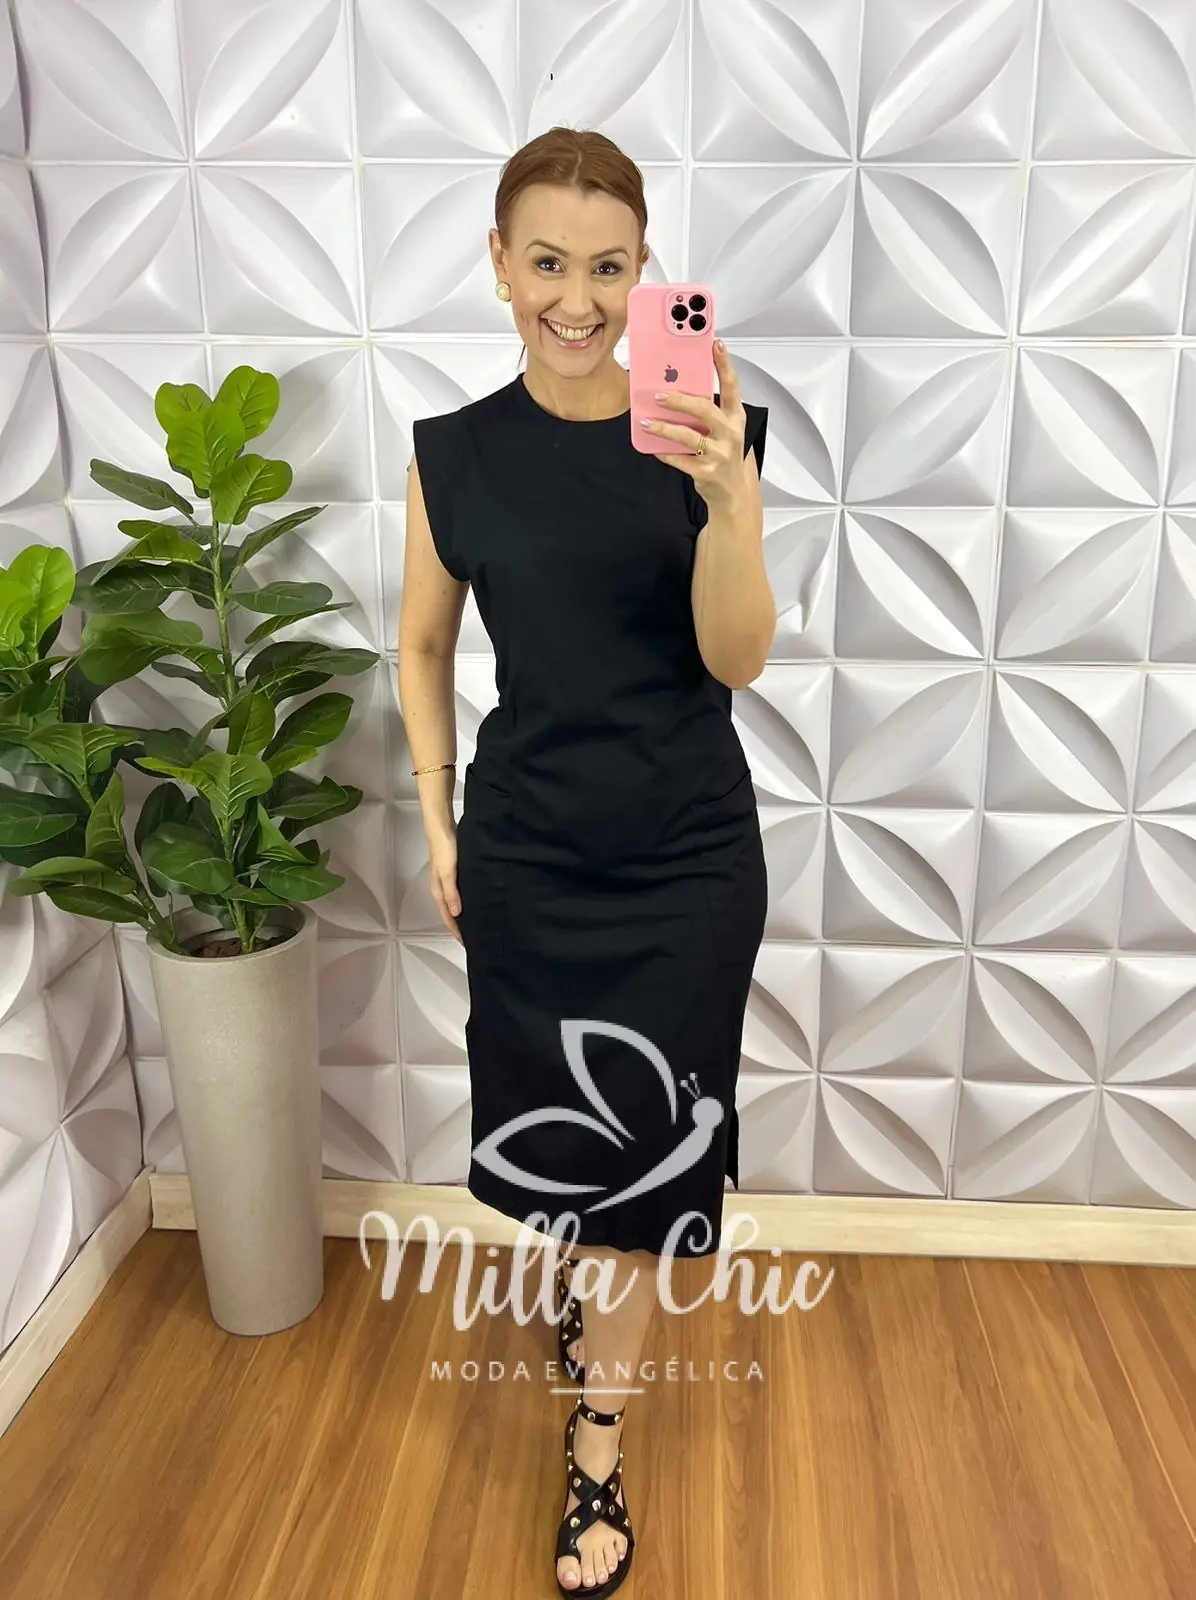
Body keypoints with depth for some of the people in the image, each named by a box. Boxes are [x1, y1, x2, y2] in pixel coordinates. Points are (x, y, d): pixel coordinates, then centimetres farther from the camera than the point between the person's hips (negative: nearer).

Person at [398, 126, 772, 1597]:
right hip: (523, 852, 2)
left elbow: (737, 660, -13)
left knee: (640, 1157, 9)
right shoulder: (455, 452, -2)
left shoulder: (705, 428, -7)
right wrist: (437, 822, 4)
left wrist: (726, 500, -30)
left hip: (687, 854, -1)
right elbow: (424, 649, 8)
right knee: (554, 1135, 18)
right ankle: (587, 1291, 54)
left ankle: (596, 1457, 31)